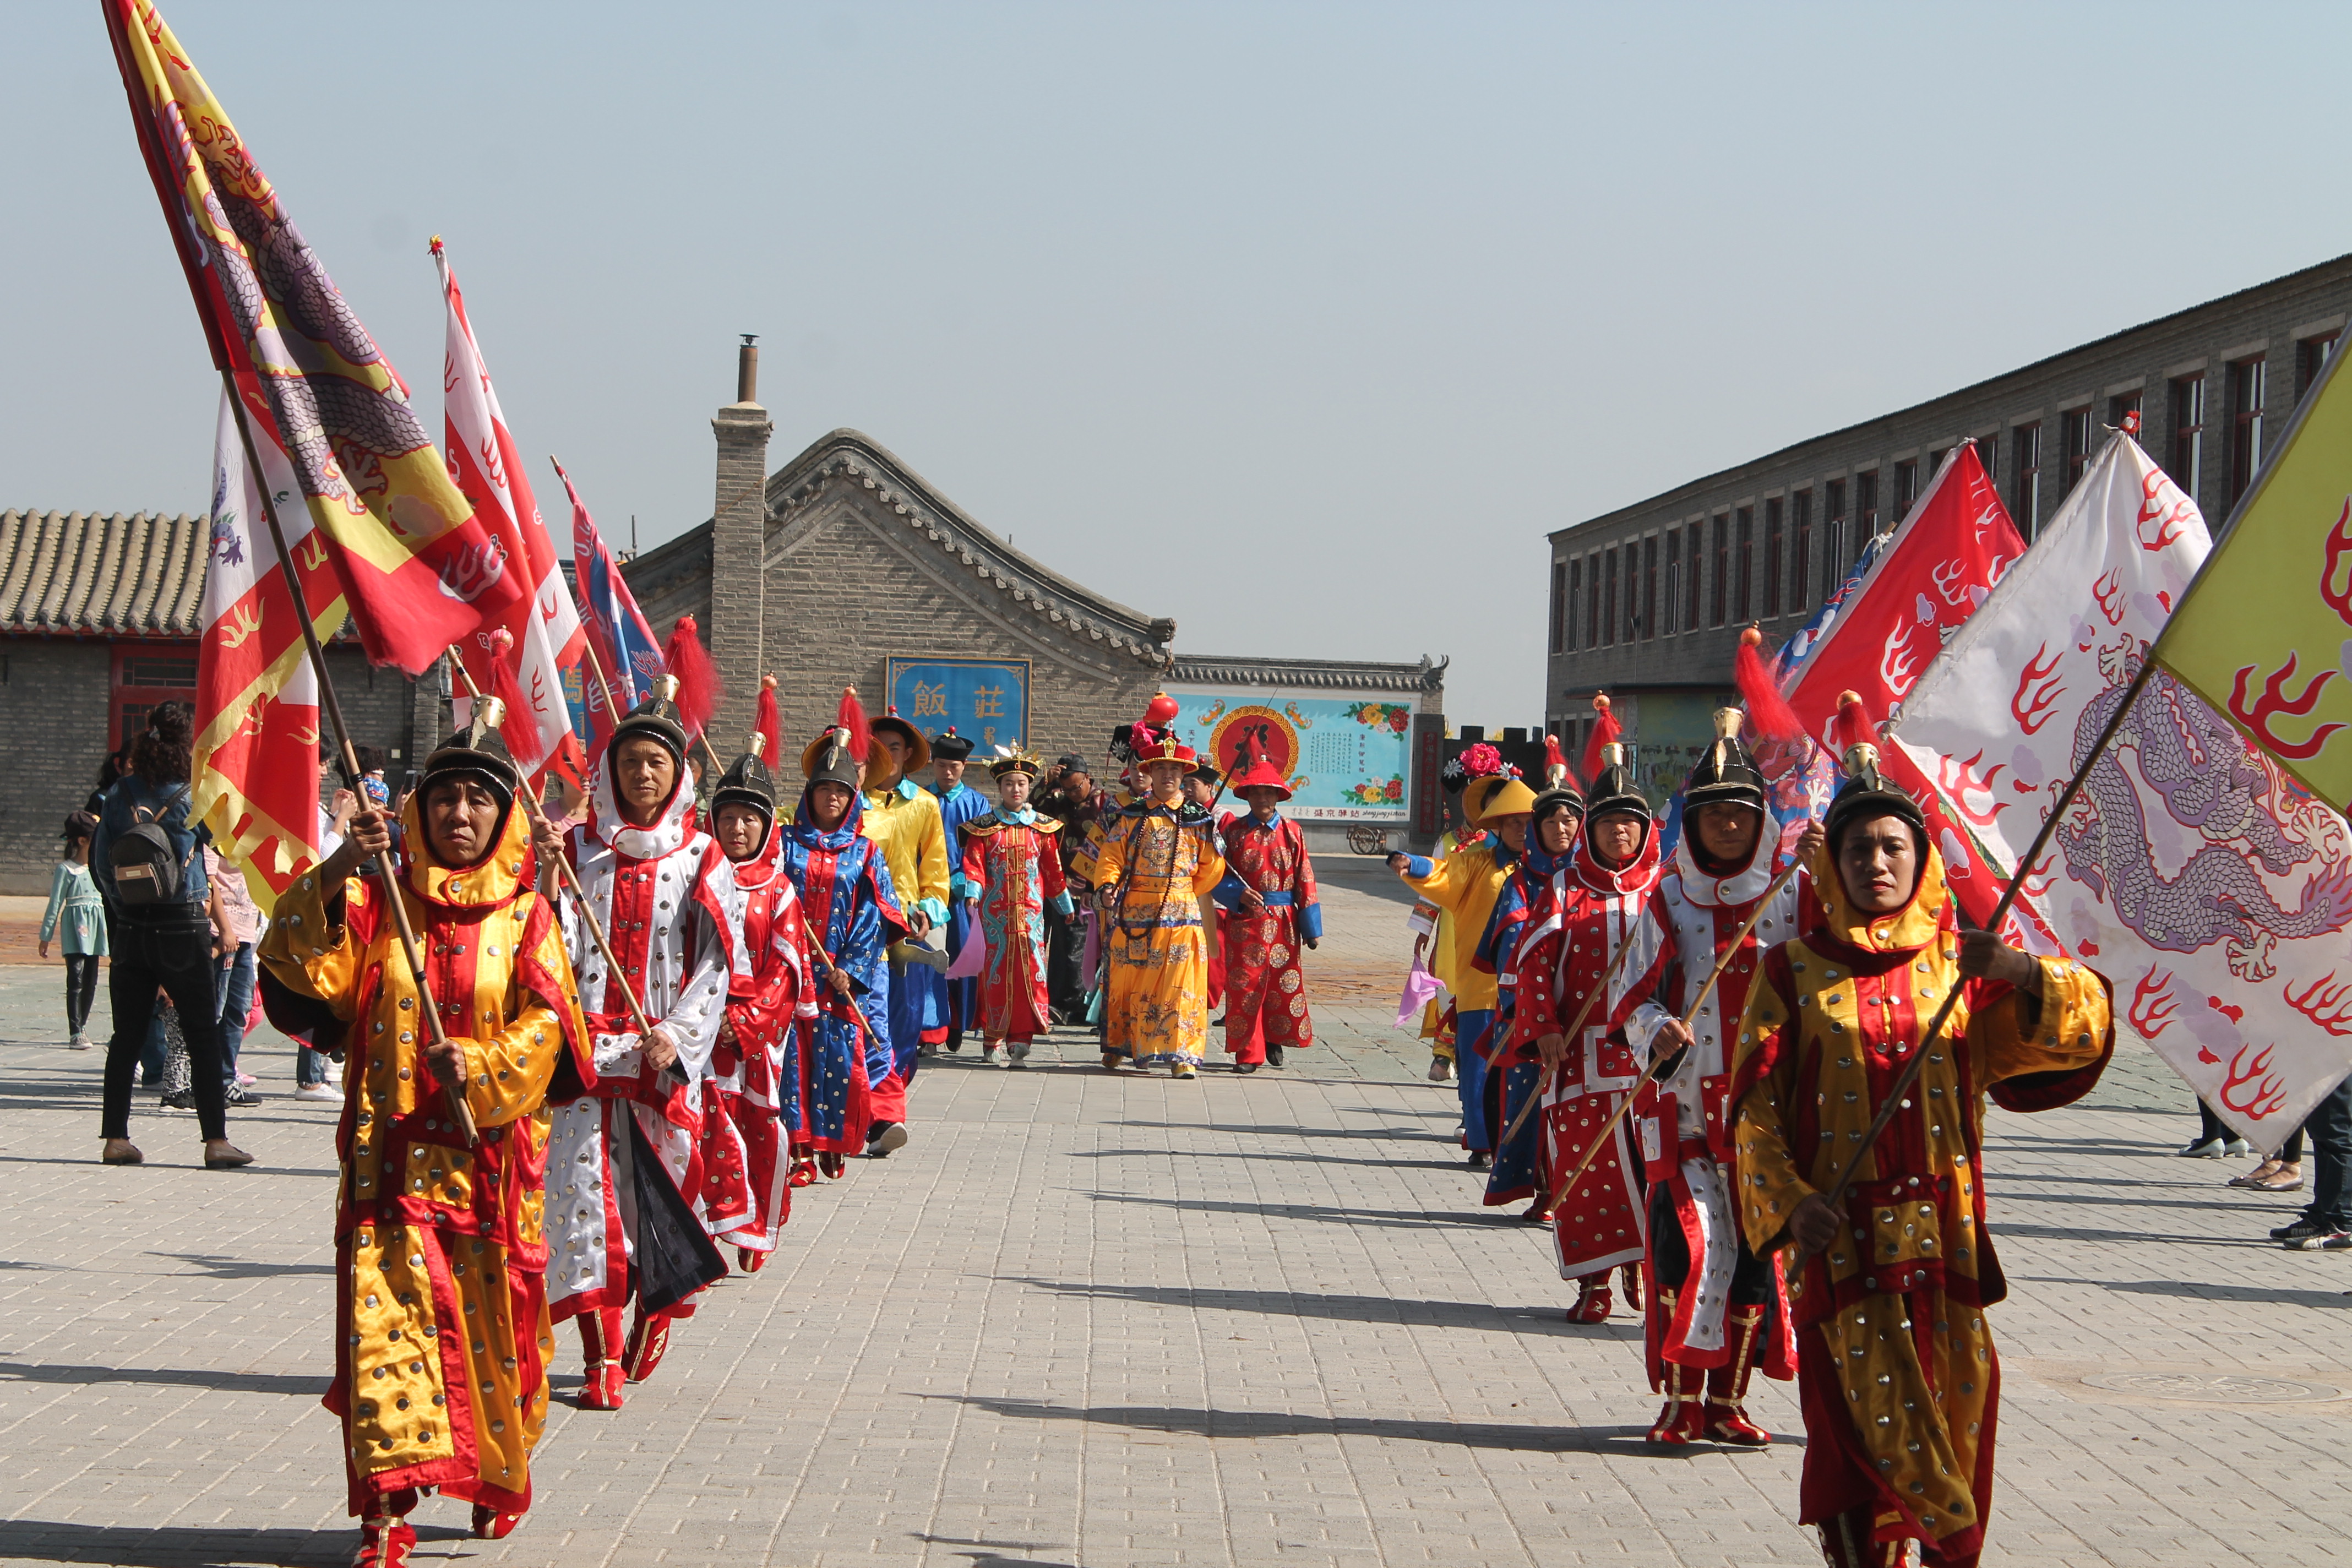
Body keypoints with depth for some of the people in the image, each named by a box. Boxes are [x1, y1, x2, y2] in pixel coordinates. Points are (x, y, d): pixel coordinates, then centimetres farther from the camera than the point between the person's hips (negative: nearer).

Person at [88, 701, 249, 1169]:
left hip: (129, 928, 3)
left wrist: (121, 908, 12)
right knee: (202, 1037, 3)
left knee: (127, 1036, 10)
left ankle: (115, 1138, 9)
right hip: (184, 928, -3)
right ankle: (216, 1142, 3)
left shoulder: (119, 794, -1)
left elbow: (99, 862, 3)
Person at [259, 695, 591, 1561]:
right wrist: (338, 870, -21)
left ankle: (498, 1482, 30)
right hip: (390, 1155, 0)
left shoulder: (526, 919, 6)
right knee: (384, 1315, -10)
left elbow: (545, 1025, -3)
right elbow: (304, 964, -8)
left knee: (488, 1322, 7)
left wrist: (478, 1065, -21)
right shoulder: (380, 902, 7)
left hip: (488, 1157, 0)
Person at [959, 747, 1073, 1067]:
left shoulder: (1041, 828, 10)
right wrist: (972, 893, -17)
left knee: (1029, 968, -9)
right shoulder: (984, 827, 6)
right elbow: (974, 863, 0)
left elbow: (1053, 868, 16)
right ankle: (993, 1039, 9)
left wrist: (1064, 904, 21)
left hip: (1030, 909, 1)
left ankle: (1020, 1040, -11)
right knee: (997, 968, -2)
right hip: (996, 908, -1)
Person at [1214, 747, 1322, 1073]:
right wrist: (1239, 893, -16)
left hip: (1283, 923, 1)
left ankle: (1275, 1041, 23)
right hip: (1244, 921, -1)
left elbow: (1305, 880, 5)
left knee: (1283, 983, 3)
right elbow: (1219, 876, 4)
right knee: (1243, 986, -3)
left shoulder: (1291, 832, 4)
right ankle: (1248, 1052, 4)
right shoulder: (1234, 831, 3)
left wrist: (1311, 927, 3)